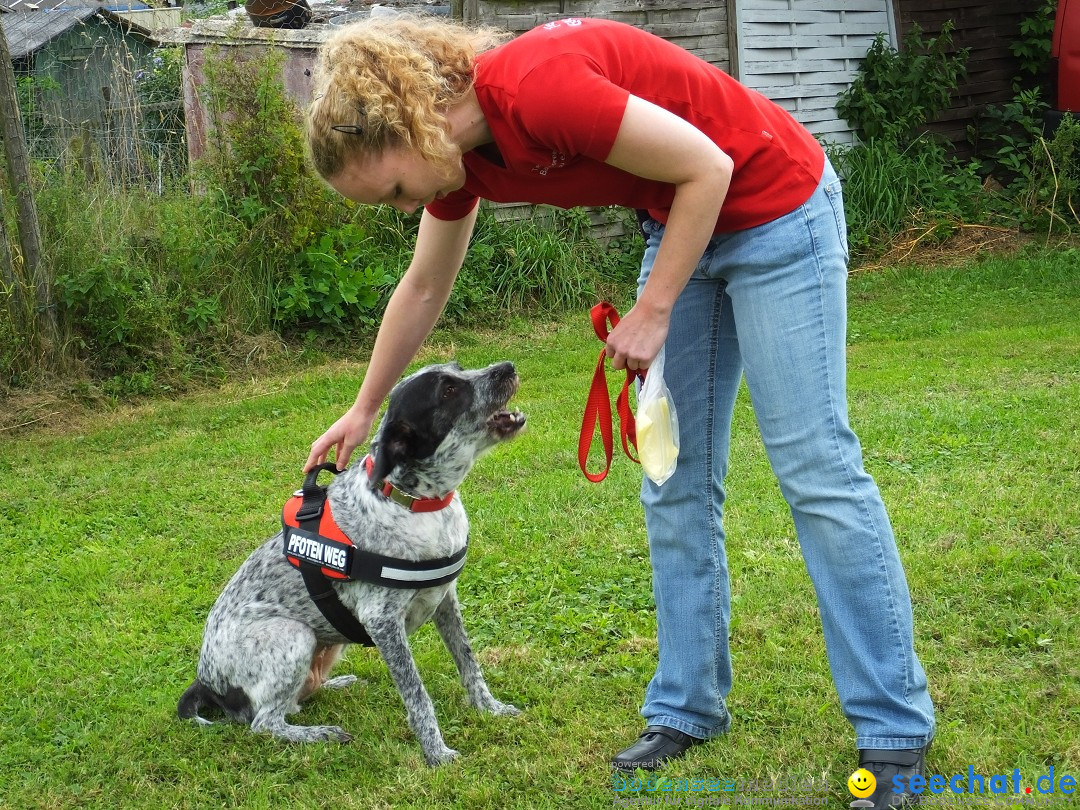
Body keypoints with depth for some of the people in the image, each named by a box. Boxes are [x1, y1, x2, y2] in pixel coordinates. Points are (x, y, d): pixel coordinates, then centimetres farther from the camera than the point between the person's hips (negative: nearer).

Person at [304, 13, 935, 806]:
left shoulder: (535, 87, -30)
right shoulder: (458, 149, -3)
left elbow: (707, 167, -23)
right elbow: (423, 289, 14)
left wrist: (654, 311, -17)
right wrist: (363, 410, 22)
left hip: (774, 208, -8)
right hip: (684, 224, 8)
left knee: (815, 465, -7)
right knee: (676, 483, 7)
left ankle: (898, 731, 1)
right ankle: (687, 708, 18)